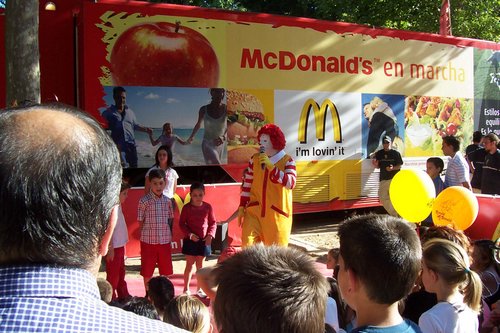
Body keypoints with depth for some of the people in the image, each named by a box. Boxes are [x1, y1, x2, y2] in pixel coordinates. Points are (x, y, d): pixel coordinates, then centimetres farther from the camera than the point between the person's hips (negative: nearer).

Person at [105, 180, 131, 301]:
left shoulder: (118, 205, 8)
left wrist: (123, 246, 16)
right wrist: (110, 249, -21)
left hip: (120, 246, 9)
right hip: (113, 248, -9)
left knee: (121, 273, 19)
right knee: (113, 275, 2)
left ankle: (124, 297, 31)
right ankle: (111, 300, 13)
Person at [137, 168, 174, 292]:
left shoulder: (167, 201, 3)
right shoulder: (144, 201, -9)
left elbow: (169, 220, 10)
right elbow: (140, 222, -4)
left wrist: (169, 235, 3)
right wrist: (147, 233, -6)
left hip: (165, 241, 3)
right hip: (148, 241, -3)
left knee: (165, 271, 13)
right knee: (147, 272, 8)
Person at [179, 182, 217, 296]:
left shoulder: (208, 207, -2)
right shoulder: (186, 207, -8)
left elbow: (213, 222, 4)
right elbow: (182, 223, -4)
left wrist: (210, 235, -9)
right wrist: (190, 234, -16)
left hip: (204, 240, 2)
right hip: (190, 240, -2)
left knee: (200, 265, 13)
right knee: (189, 264, 4)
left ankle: (200, 289, 24)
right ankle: (186, 289, 16)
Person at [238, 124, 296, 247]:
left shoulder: (287, 161, -5)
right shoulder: (255, 159, 6)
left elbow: (291, 183, -21)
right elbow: (247, 185, 11)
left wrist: (271, 166, -25)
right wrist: (242, 206, 7)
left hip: (277, 214, -2)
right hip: (254, 211, 2)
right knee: (248, 246, -9)